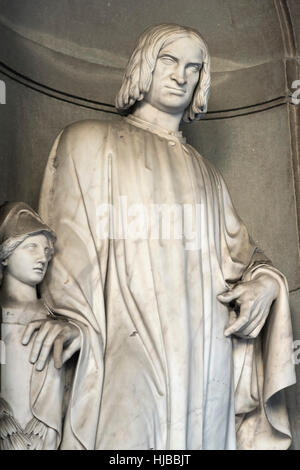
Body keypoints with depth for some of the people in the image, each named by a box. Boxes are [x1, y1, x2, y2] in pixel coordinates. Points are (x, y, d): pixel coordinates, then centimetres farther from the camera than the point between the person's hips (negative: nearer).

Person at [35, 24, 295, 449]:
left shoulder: (204, 172, 23)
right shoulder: (90, 142, 10)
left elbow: (239, 250, 21)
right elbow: (67, 249, 2)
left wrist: (266, 282, -1)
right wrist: (74, 323, -11)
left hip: (207, 358, 4)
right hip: (129, 353, -4)